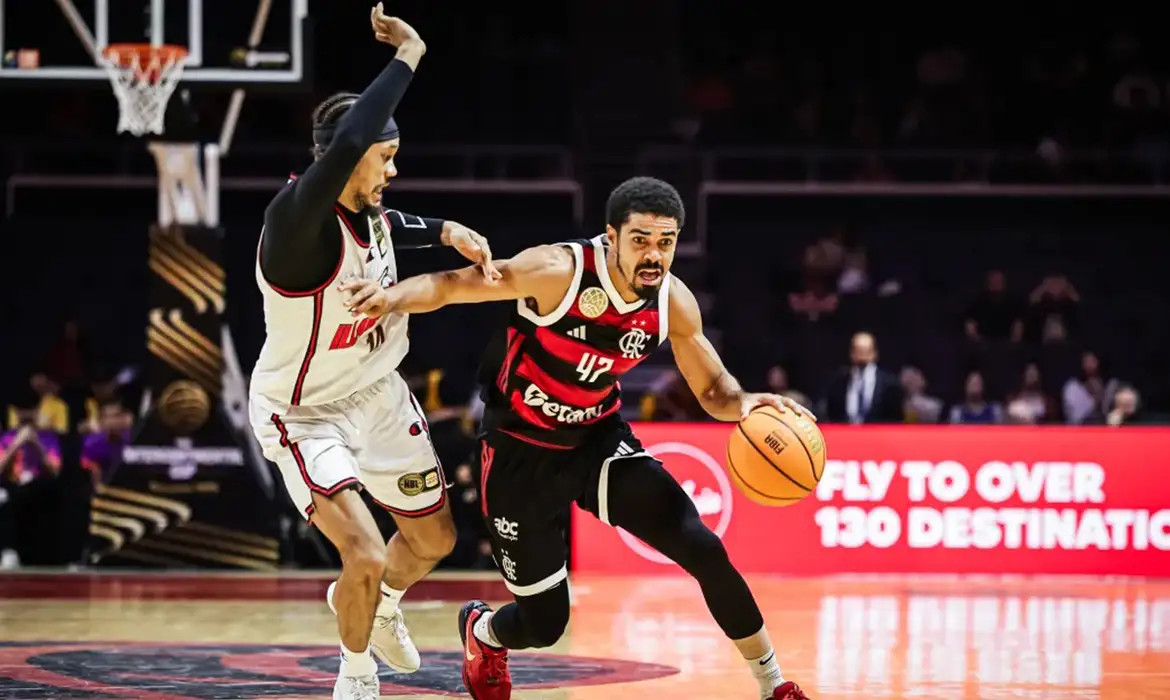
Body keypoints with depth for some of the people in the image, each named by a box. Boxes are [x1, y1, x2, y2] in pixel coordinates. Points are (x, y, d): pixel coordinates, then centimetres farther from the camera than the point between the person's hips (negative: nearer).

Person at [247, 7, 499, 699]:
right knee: (365, 556, -19)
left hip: (377, 391, 8)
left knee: (434, 538, 19)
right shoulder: (297, 219, -33)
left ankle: (379, 604, 53)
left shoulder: (371, 210, -9)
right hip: (304, 411, -8)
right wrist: (407, 57, -46)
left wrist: (446, 231, -2)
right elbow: (345, 144, -53)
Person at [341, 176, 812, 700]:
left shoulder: (674, 302, -12)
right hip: (521, 451, -4)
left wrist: (745, 403, -23)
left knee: (703, 549, -15)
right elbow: (449, 285, -24)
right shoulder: (558, 272, -27)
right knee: (543, 624, 2)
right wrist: (394, 295, -46)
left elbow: (712, 389, 1)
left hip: (598, 439, 4)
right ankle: (482, 633, 41)